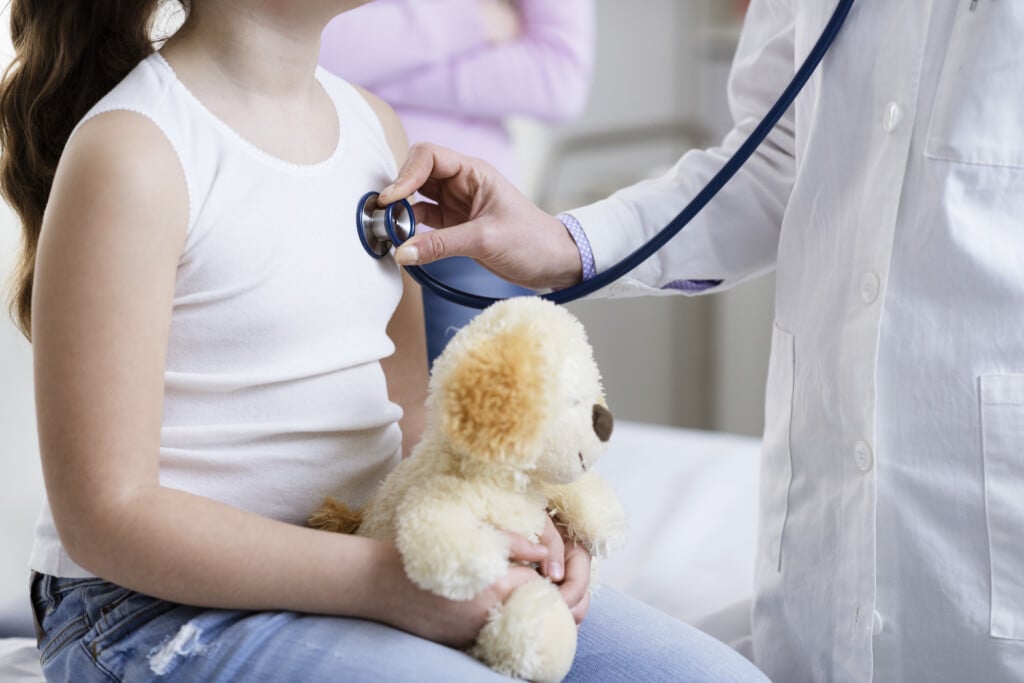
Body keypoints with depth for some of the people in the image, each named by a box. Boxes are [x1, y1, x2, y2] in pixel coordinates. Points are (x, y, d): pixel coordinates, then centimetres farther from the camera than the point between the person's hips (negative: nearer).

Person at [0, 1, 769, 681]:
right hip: (170, 604, -7)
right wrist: (384, 581, -23)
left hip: (367, 558, 7)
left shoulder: (372, 124, 9)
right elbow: (106, 517, -17)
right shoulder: (132, 153, -15)